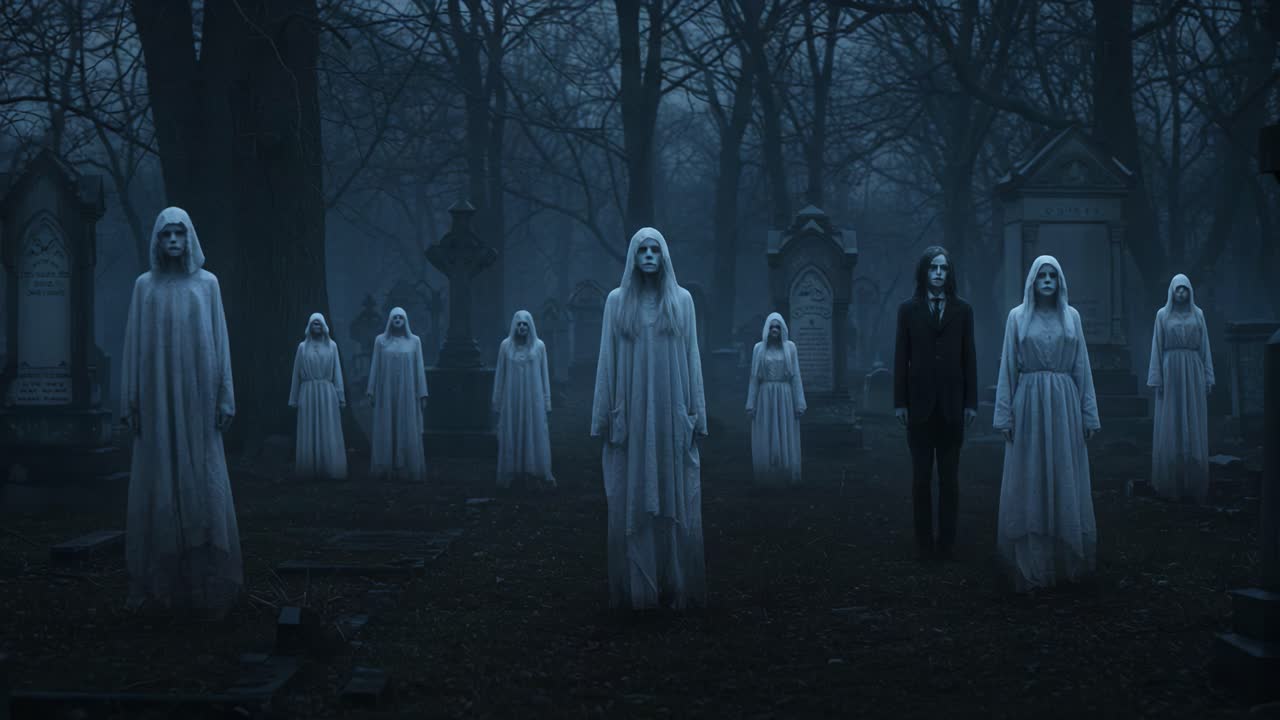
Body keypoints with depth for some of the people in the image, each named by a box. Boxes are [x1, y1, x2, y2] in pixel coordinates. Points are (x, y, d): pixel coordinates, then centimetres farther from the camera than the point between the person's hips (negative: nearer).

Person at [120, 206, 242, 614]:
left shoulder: (207, 283, 7)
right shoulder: (144, 285, 8)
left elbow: (220, 339, 5)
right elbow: (133, 343, 6)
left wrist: (224, 398, -1)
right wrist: (130, 401, -1)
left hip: (197, 400, 0)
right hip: (158, 400, 0)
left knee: (202, 488, -4)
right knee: (159, 487, -1)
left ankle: (205, 583, 0)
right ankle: (161, 582, 5)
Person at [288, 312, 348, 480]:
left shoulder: (331, 345, 6)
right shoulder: (303, 347, 6)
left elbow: (337, 372, 5)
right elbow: (296, 374, 8)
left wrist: (340, 397, 0)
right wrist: (294, 399, 5)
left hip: (327, 393, 0)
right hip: (308, 394, 0)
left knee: (328, 434, 0)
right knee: (309, 434, 1)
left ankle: (329, 470, 3)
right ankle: (309, 471, 5)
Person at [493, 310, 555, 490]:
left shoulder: (539, 346, 2)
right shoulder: (506, 345, 2)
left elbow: (544, 375, 5)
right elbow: (499, 374, 5)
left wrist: (547, 401, 2)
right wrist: (497, 402, 3)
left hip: (533, 399, 0)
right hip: (512, 399, 0)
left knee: (537, 434, 0)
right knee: (511, 436, 2)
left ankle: (543, 474, 4)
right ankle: (508, 474, 7)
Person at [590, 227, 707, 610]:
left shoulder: (681, 299, 7)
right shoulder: (617, 300, 5)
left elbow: (691, 358, 6)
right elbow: (607, 359, 4)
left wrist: (695, 413, 1)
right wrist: (607, 416, -1)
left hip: (671, 416, 0)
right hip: (632, 415, 0)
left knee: (676, 502, 1)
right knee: (632, 503, 0)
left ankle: (677, 587, 7)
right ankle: (636, 588, 6)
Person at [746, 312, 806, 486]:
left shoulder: (790, 347, 3)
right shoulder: (759, 348, 4)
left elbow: (796, 376, 2)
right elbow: (754, 377, 5)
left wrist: (799, 404, -4)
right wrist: (751, 404, -1)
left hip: (785, 398, 0)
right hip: (765, 398, 0)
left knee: (786, 441, 1)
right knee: (765, 442, 0)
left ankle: (786, 478, 10)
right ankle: (767, 479, 9)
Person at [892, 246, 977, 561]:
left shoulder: (962, 310, 5)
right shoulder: (908, 310, 4)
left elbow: (968, 357, 4)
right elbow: (901, 357, 3)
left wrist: (971, 402, 0)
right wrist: (900, 401, -2)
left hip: (951, 405, 0)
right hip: (919, 403, 0)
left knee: (949, 476, 4)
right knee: (921, 475, 2)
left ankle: (946, 542, 9)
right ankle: (923, 543, 7)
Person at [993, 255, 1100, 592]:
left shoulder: (1071, 316, 8)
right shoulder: (1017, 317, 3)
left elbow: (1082, 367, 7)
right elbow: (1007, 367, 2)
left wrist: (1089, 414, 3)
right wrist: (1004, 415, -5)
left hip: (1065, 404, 2)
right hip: (1029, 403, -1)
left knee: (1065, 484, 5)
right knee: (1029, 485, 0)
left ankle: (1066, 562, 14)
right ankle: (1032, 567, 6)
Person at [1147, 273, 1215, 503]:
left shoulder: (1197, 314, 9)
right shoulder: (1162, 315, 4)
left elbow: (1205, 346, 8)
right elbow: (1157, 347, 2)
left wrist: (1208, 377, 3)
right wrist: (1157, 379, -5)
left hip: (1193, 373, 1)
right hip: (1171, 372, -1)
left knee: (1194, 429, 1)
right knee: (1170, 429, -1)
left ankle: (1193, 483, 6)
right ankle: (1170, 482, 3)